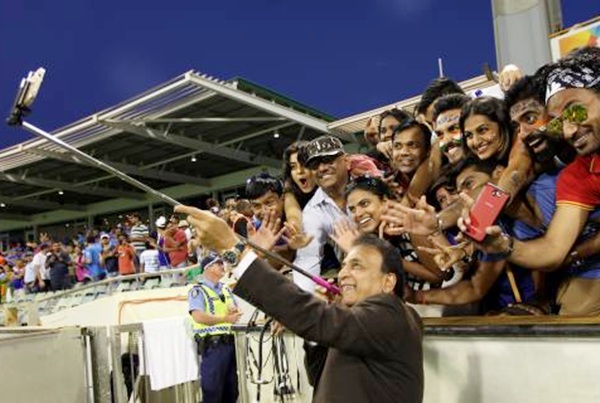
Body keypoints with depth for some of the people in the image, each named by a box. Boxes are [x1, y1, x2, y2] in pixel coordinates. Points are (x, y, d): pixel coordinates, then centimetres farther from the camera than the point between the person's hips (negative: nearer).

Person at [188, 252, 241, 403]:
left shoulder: (226, 290, 18)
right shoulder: (198, 291, -6)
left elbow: (236, 312, 21)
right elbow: (199, 317, -19)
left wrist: (235, 312, -3)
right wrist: (225, 318, -17)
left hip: (229, 342, 8)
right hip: (212, 345, -7)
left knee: (231, 388, 13)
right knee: (212, 390, -5)